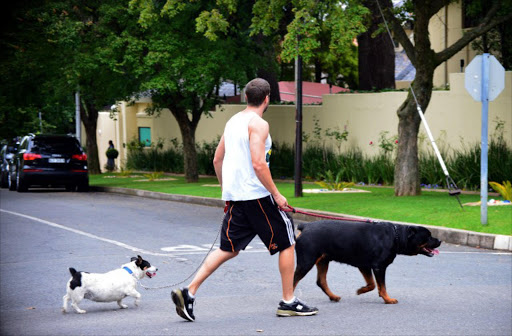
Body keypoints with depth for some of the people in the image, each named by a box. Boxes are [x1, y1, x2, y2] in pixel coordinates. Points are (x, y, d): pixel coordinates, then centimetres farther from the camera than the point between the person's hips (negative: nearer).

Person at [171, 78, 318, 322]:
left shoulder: (233, 121, 14)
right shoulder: (258, 124, -12)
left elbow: (217, 160, 19)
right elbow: (258, 164, -21)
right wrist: (276, 194, -14)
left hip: (234, 197, 8)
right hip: (256, 195, -8)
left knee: (228, 250, 11)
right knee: (287, 243, 6)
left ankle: (189, 292, -1)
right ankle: (288, 302, 10)